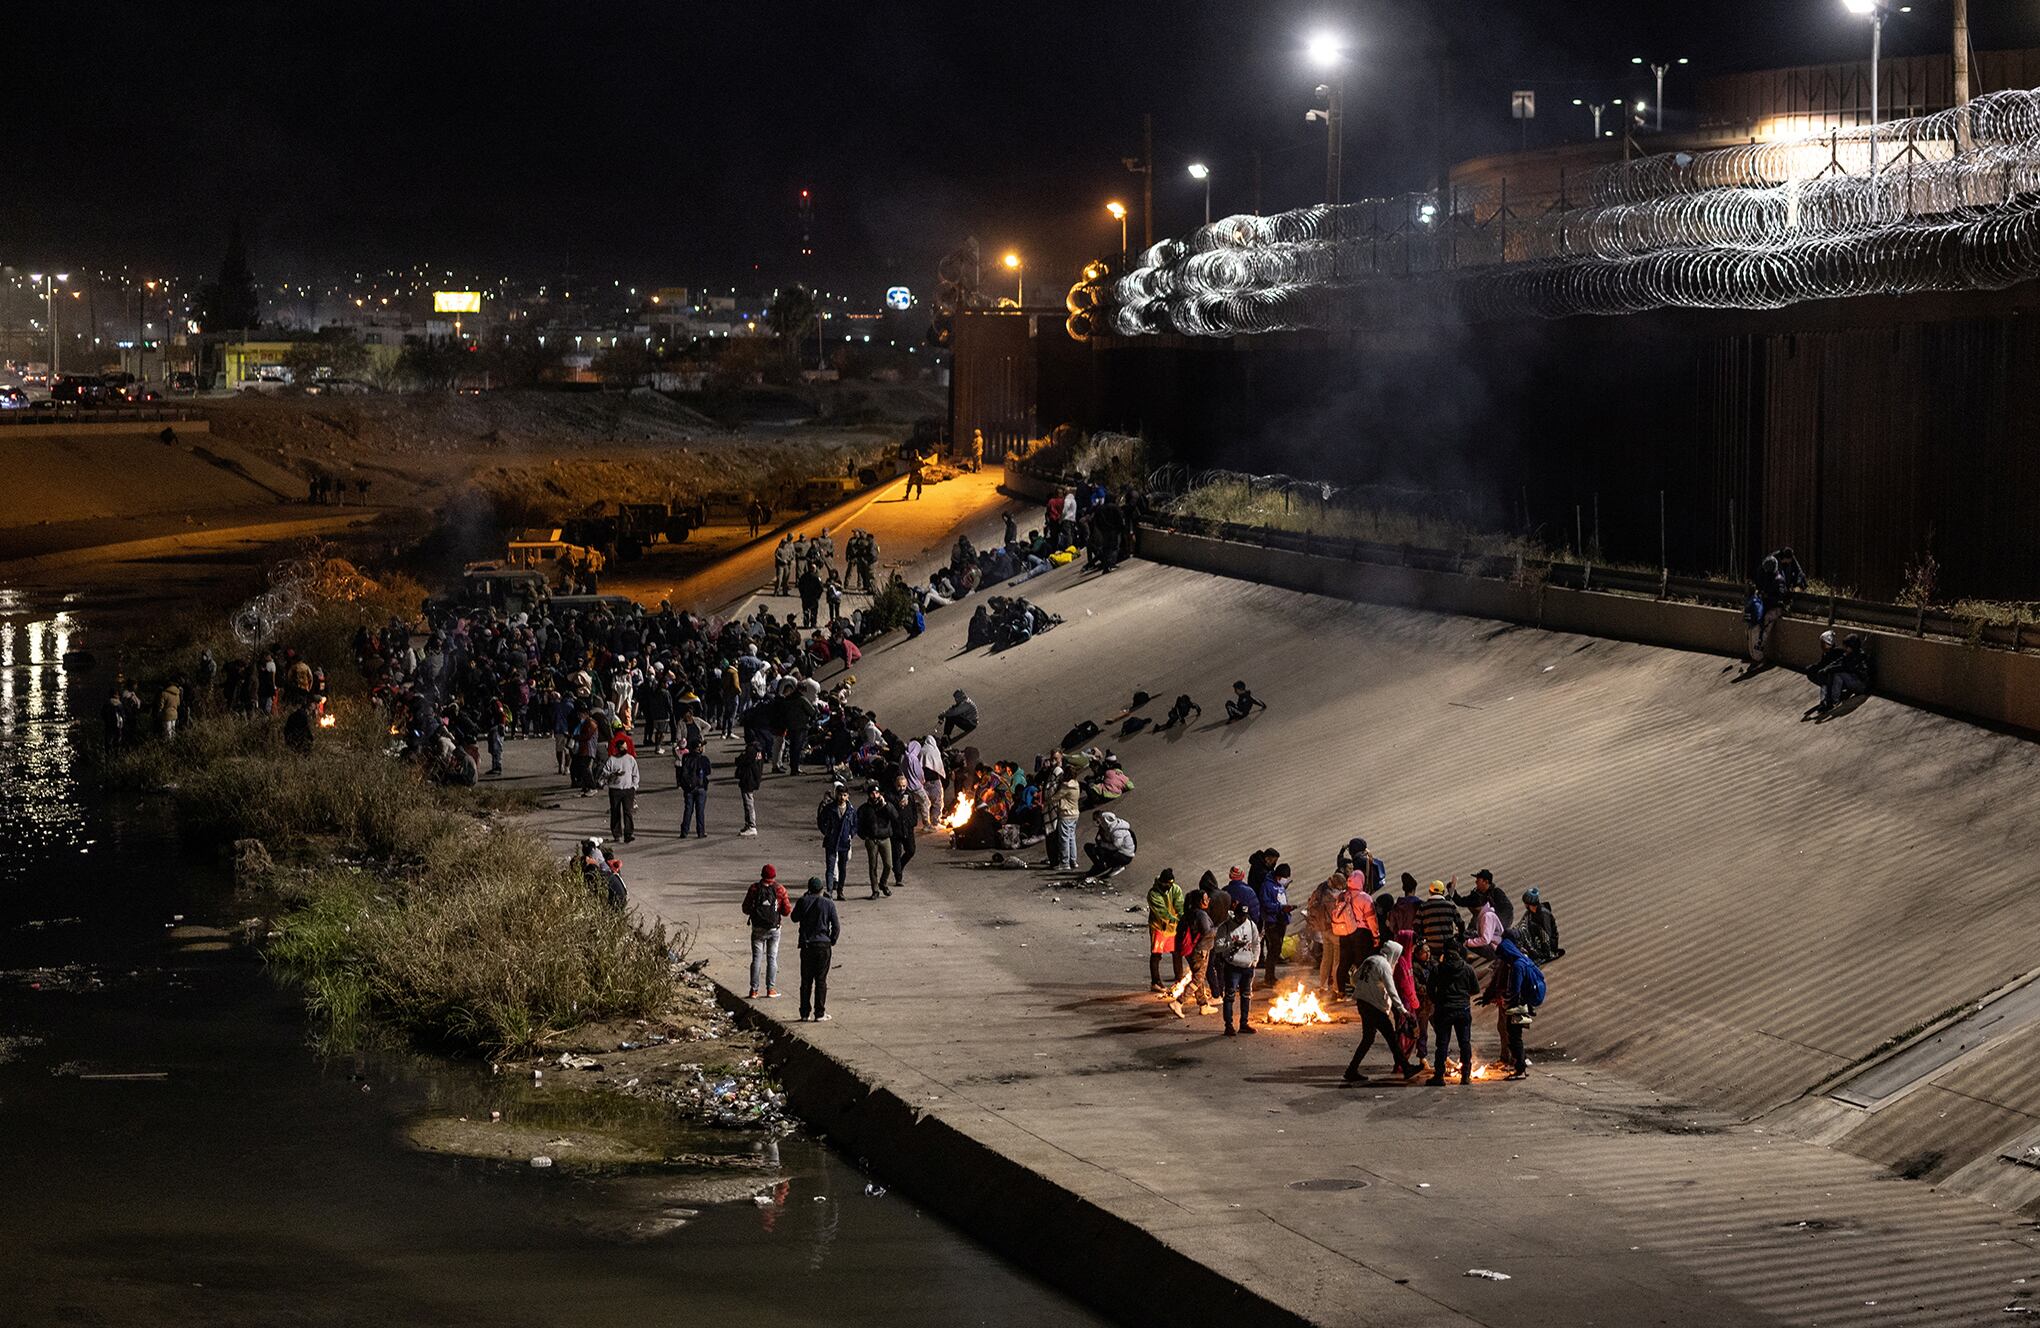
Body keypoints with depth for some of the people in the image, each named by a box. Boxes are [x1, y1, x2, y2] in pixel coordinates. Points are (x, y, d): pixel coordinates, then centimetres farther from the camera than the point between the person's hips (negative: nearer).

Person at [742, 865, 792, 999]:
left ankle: (754, 989, 2)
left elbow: (746, 909, 0)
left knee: (756, 958, 5)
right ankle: (770, 989, 4)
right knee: (772, 958, 7)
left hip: (758, 929, 0)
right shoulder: (780, 889, -5)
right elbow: (786, 910, -3)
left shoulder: (754, 888, -4)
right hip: (774, 929, 0)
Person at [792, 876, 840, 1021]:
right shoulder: (828, 904, -4)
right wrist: (832, 942, 10)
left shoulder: (803, 901, -1)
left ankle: (805, 1012, 11)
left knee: (806, 980, 10)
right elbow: (836, 926, -5)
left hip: (806, 945, 2)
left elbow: (795, 918, 16)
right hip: (823, 946, -2)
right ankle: (819, 1013, 0)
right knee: (821, 980, 2)